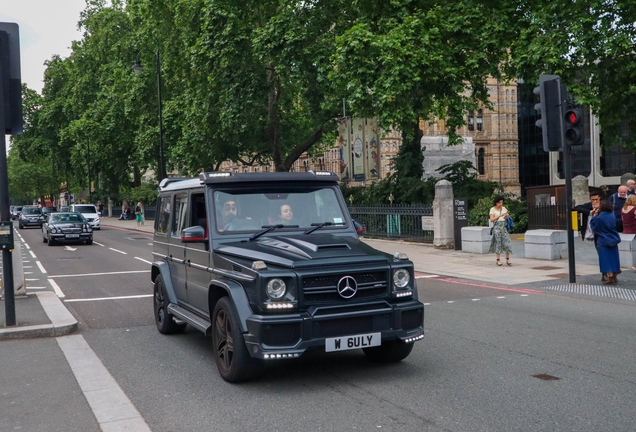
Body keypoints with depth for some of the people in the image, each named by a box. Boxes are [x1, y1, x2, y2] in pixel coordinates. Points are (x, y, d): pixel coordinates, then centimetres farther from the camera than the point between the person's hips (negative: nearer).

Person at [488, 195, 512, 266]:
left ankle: (508, 259, 3)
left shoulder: (504, 208, 12)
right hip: (497, 226, -4)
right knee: (498, 242, -4)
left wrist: (507, 216, -2)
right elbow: (491, 220, -11)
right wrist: (499, 216, -22)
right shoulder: (492, 209, -1)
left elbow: (507, 216, 22)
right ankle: (498, 260, 0)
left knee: (506, 241, -5)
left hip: (504, 226, 4)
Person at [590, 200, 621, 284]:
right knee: (614, 258, 11)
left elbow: (594, 228, -4)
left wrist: (594, 216, 2)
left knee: (606, 259, 0)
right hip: (613, 241, 5)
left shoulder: (598, 218, -15)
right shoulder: (612, 216, 2)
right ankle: (614, 277, 16)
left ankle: (610, 277, -2)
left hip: (603, 241, -5)